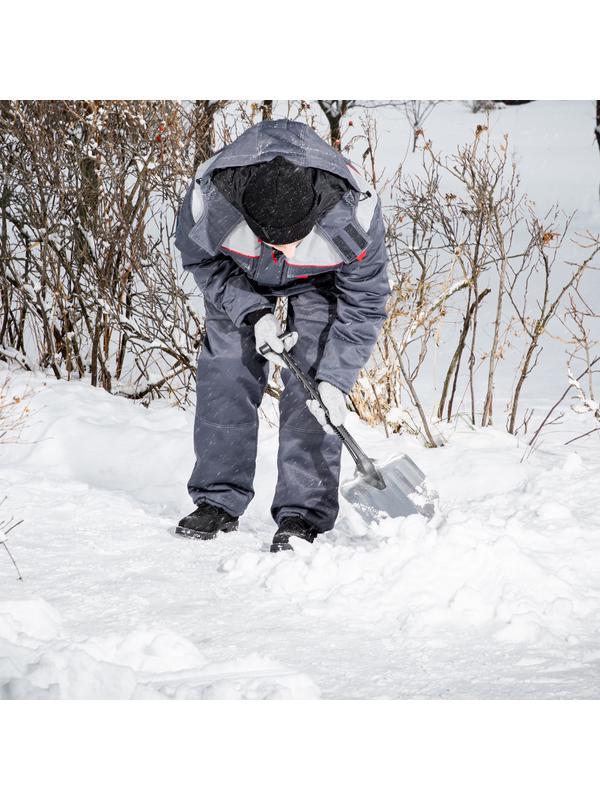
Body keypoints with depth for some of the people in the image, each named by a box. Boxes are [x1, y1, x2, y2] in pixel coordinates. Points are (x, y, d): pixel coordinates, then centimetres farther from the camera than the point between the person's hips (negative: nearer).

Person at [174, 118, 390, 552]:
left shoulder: (353, 211, -41)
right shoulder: (210, 196, -40)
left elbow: (365, 302, -24)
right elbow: (202, 260, -15)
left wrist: (336, 377, -29)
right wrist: (253, 314, -26)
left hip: (322, 279, -1)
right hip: (238, 276, 2)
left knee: (311, 385, -14)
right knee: (225, 373, -5)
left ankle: (303, 513, -11)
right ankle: (219, 500, 8)